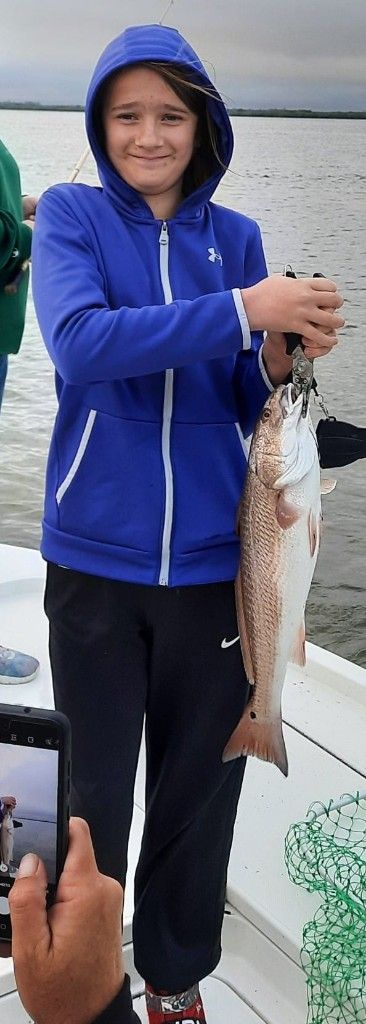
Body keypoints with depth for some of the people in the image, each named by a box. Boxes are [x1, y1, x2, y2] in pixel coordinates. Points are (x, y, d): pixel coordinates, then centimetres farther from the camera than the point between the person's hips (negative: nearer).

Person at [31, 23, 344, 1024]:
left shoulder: (235, 236, 5)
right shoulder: (69, 214, -2)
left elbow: (251, 406, 6)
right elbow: (80, 344, -21)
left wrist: (285, 356, -15)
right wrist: (241, 310, -27)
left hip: (215, 560, 3)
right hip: (96, 559, -2)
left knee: (202, 789, 13)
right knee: (92, 796, 9)